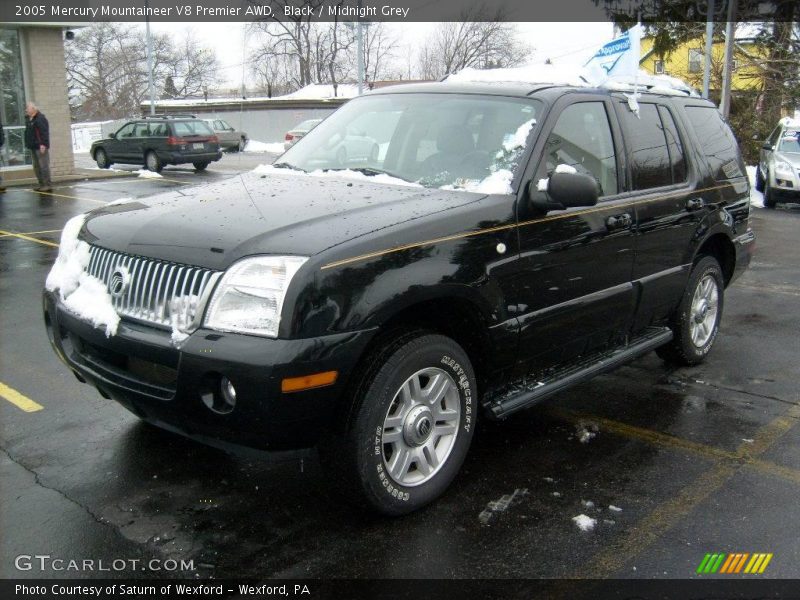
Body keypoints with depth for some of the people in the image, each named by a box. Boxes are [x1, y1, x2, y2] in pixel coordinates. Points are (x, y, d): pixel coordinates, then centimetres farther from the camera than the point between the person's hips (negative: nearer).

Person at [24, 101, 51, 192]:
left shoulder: (40, 118, -12)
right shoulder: (29, 119, 18)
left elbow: (44, 132, -21)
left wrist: (43, 144, -27)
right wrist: (28, 144, 17)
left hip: (40, 147, -10)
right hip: (34, 147, 10)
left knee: (43, 166, -9)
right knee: (37, 167, 12)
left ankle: (48, 185, -7)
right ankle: (42, 185, 18)